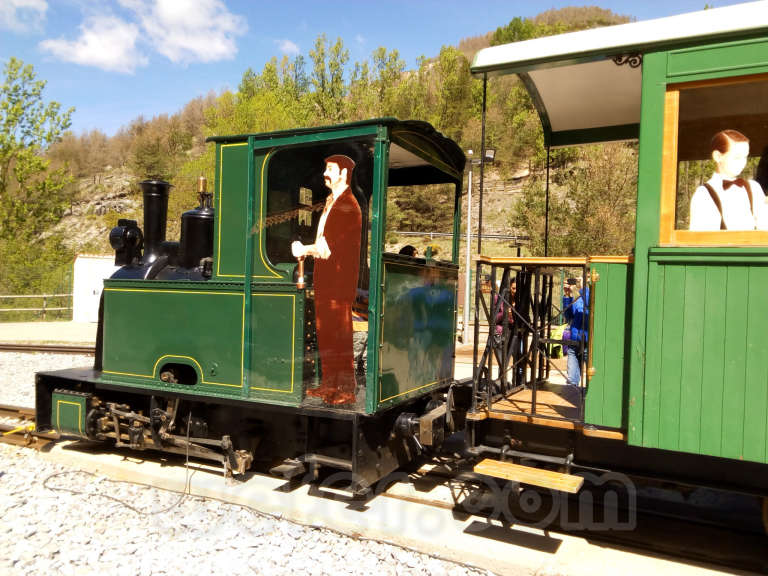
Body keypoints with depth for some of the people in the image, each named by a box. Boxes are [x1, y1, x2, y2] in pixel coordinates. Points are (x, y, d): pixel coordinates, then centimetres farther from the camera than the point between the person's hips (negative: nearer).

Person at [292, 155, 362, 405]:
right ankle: (329, 384, 22)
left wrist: (305, 250, -4)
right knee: (324, 331, 12)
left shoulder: (348, 206, -11)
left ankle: (347, 389, 2)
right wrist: (306, 250, 3)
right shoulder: (330, 202, 19)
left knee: (341, 332, -6)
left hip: (340, 277, -9)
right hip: (324, 276, 9)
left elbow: (331, 246, -15)